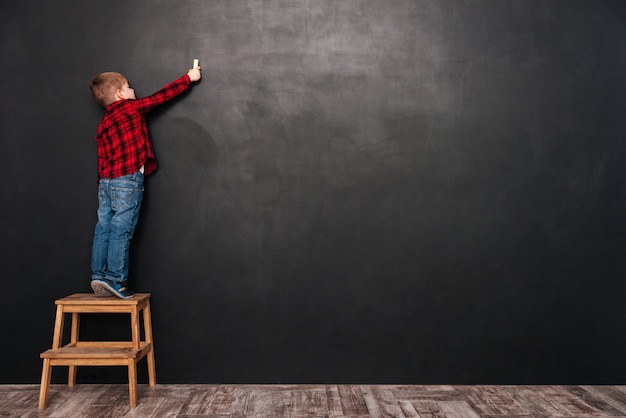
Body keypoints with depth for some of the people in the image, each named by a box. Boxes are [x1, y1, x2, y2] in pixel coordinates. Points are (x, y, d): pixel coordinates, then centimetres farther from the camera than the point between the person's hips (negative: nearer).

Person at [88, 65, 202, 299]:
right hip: (128, 180, -7)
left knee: (103, 229, 7)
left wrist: (104, 186, 20)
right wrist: (189, 78, 12)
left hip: (105, 181, 7)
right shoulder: (131, 108, -1)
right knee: (121, 231, -6)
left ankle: (99, 275, 10)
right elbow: (162, 96, 3)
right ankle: (116, 279, -4)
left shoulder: (103, 124, 17)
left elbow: (102, 161, 17)